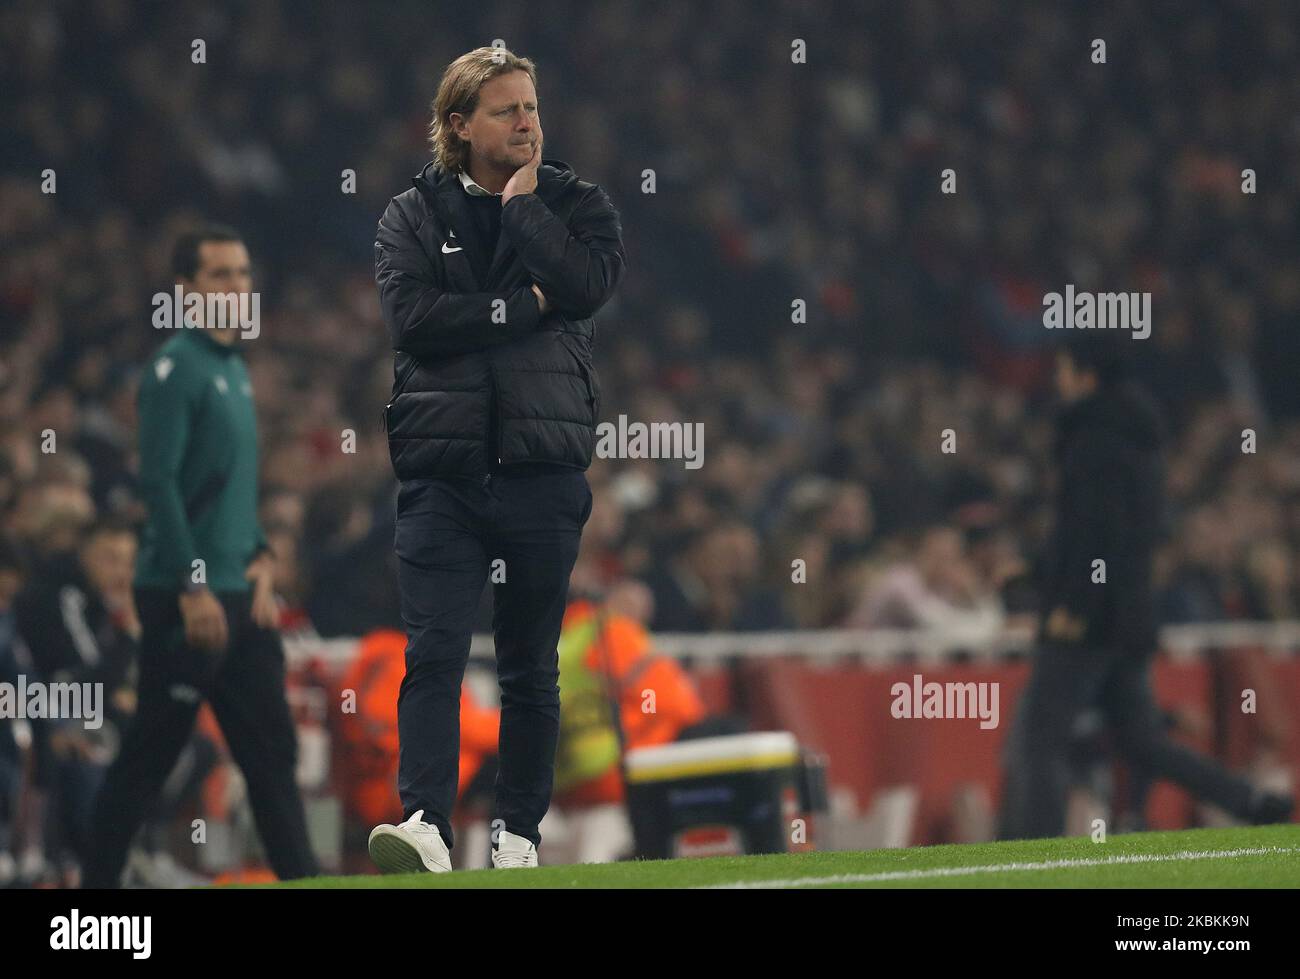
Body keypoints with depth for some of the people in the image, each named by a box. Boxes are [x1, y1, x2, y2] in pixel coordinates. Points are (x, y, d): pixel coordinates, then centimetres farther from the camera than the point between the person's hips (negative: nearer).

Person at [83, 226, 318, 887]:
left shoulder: (236, 368, 16)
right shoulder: (176, 367, -11)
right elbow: (158, 482, -17)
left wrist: (260, 558, 10)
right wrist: (193, 588, -20)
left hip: (239, 598, 9)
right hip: (183, 598, -8)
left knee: (272, 753, 5)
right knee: (148, 757, -2)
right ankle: (97, 883, 6)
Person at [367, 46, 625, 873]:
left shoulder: (576, 205, 10)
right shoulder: (414, 217, 8)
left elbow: (591, 280, -11)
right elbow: (412, 315, -8)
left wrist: (520, 205, -5)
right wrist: (522, 307, -10)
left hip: (543, 469, 1)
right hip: (442, 469, -1)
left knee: (531, 670, 6)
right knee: (433, 654, -13)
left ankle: (520, 834, 13)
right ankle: (427, 827, -21)